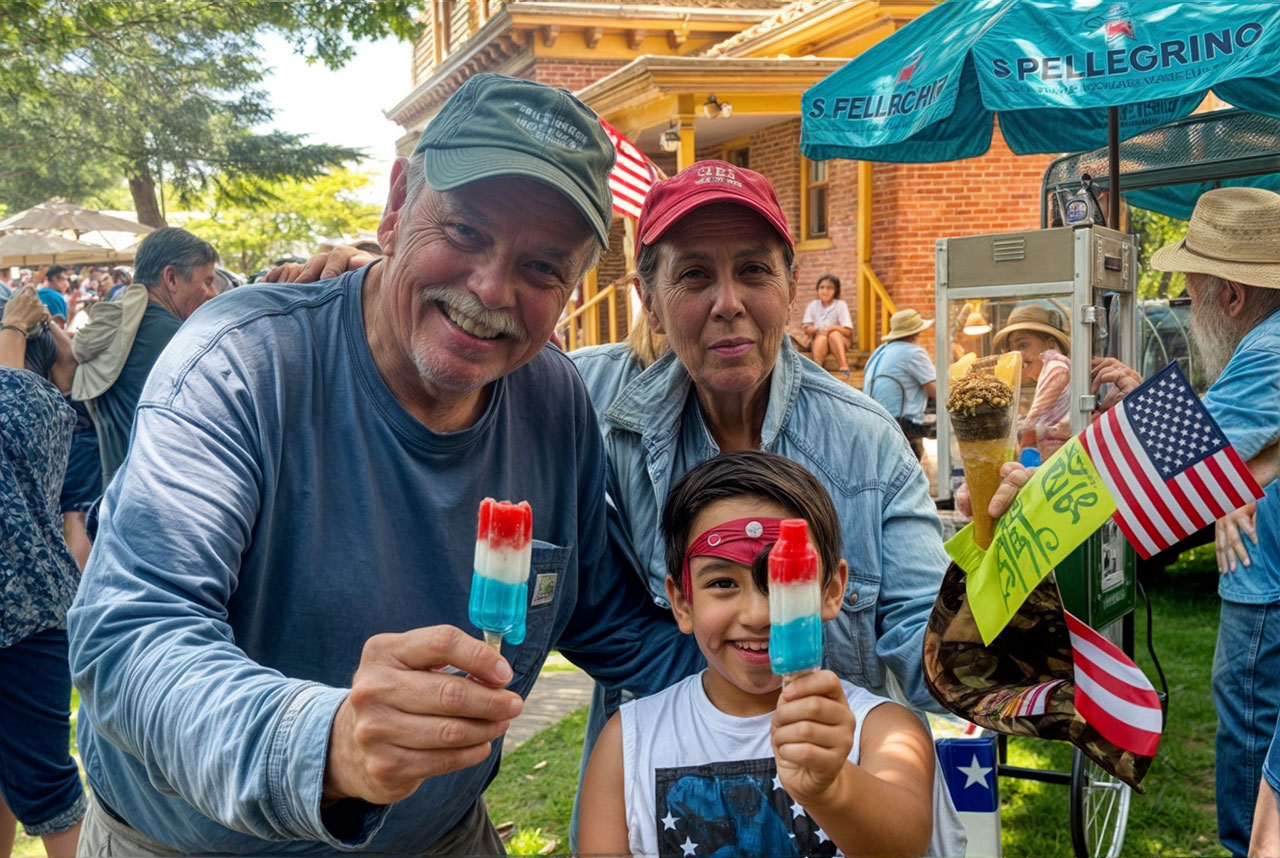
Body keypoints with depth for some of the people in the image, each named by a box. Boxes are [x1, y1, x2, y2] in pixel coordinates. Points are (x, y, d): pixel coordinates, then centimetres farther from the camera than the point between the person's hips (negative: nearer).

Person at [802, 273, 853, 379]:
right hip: (818, 341, 1)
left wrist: (835, 327, -28)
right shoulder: (813, 305, 1)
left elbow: (849, 332, -9)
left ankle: (844, 368, -43)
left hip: (839, 342, -1)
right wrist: (817, 331, -23)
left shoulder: (841, 305, -4)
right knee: (821, 338, -34)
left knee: (834, 334, -34)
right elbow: (807, 328, -1)